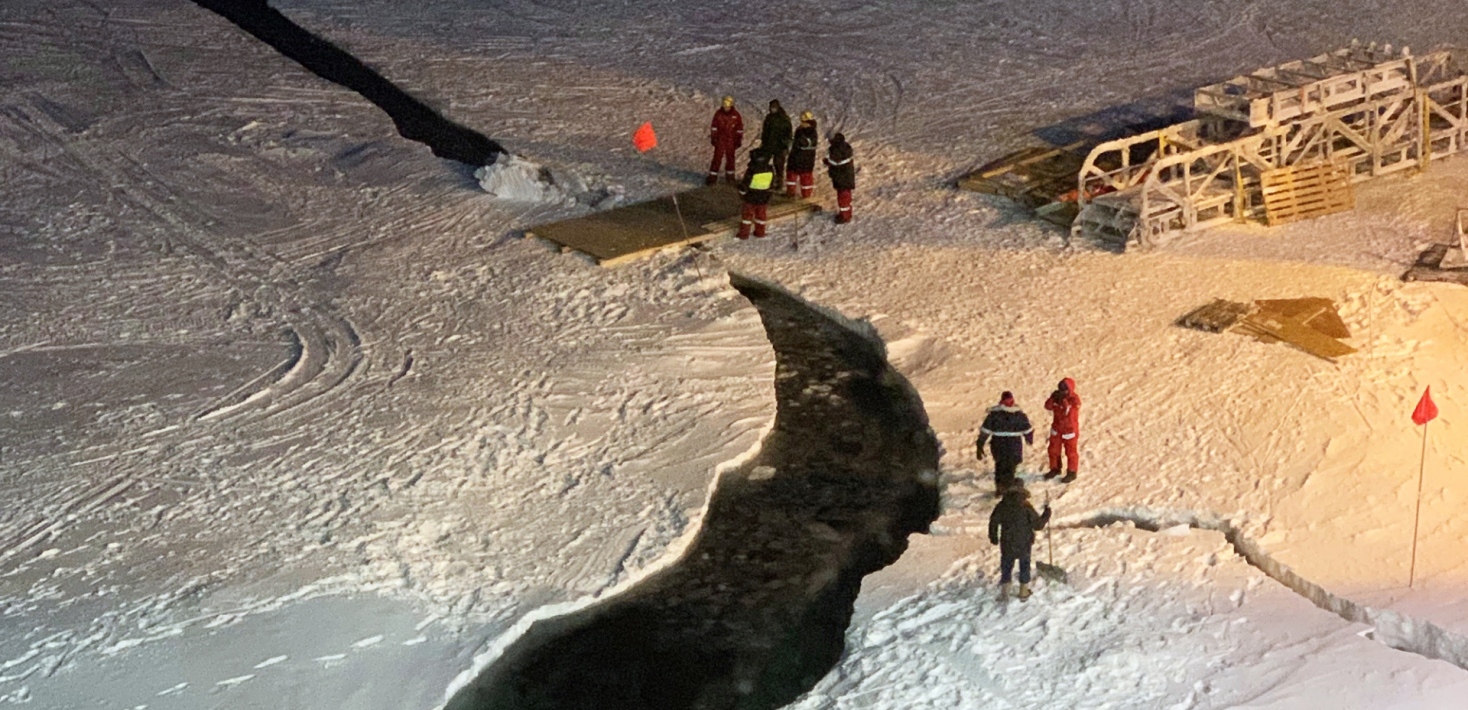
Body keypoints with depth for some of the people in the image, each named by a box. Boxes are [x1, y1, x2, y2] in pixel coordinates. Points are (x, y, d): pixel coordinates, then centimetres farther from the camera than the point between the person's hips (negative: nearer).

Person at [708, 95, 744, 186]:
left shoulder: (736, 115, -4)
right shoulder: (718, 114, -2)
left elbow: (740, 128, 3)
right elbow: (713, 126, 6)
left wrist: (739, 140, 2)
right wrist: (712, 137, 3)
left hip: (731, 140, 0)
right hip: (720, 139, 0)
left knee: (730, 157, 11)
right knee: (717, 157, -4)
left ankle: (730, 175, 25)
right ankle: (712, 176, -2)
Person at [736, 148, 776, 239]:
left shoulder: (751, 171, -21)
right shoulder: (770, 170, -6)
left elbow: (744, 184, -14)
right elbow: (772, 185, 6)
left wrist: (742, 194, 4)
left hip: (751, 198, -4)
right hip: (764, 199, 4)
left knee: (747, 214, 9)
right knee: (760, 214, 20)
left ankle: (744, 234, 13)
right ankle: (760, 232, 29)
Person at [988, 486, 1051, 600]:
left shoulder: (1002, 506, -7)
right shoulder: (1026, 507, -18)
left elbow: (993, 522, 0)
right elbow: (1038, 524, -14)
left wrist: (993, 537, 14)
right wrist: (1047, 513, 0)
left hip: (1007, 543, 2)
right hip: (1024, 544, -2)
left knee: (1006, 565, 17)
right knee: (1024, 566, 16)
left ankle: (1004, 591, 22)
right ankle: (1023, 592, 23)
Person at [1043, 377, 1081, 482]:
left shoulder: (1074, 399, -20)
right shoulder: (1058, 396, -4)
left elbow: (1069, 411, -31)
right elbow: (1048, 407, -9)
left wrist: (1064, 400, -36)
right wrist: (1052, 398, -24)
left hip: (1070, 430, -6)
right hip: (1057, 428, 6)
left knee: (1071, 452, 6)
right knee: (1054, 450, 16)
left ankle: (1071, 473, 17)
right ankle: (1055, 469, 34)